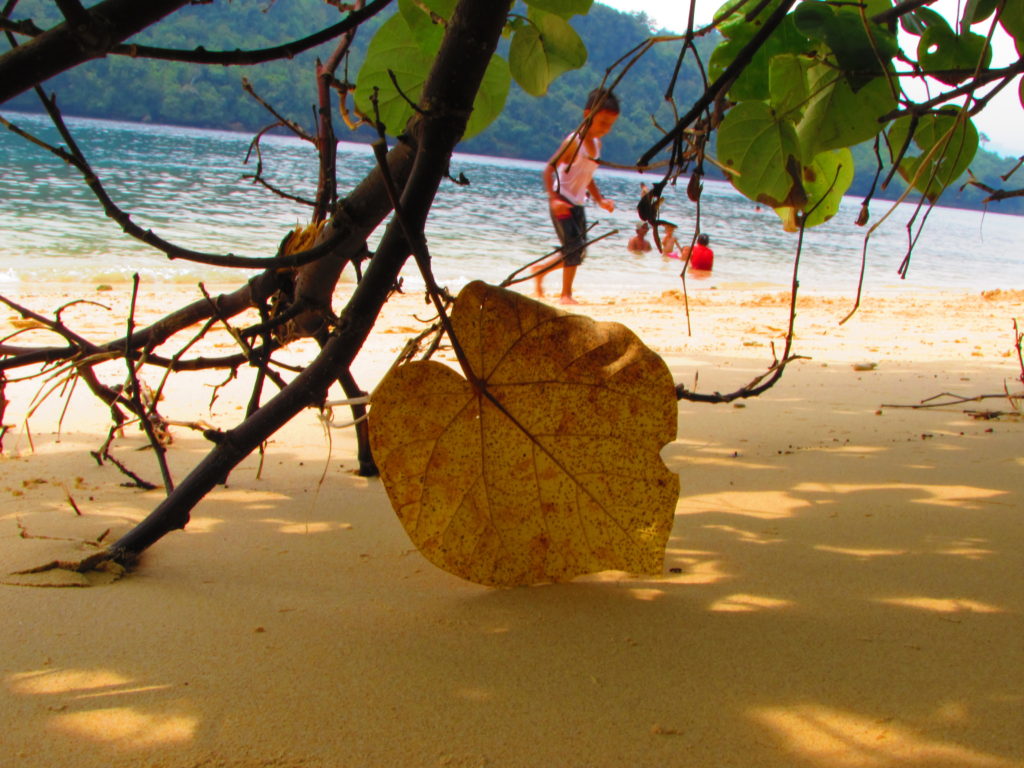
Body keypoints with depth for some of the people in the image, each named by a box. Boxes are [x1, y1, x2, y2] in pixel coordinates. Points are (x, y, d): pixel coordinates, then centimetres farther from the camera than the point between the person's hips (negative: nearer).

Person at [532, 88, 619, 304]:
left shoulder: (597, 144, 9)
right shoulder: (574, 142, -16)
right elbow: (549, 169, -18)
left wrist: (600, 199, 12)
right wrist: (553, 199, -27)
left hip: (578, 204, 8)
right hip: (562, 203, -8)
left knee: (578, 251, 9)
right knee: (574, 246, -12)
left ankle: (540, 269, 28)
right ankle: (566, 294, -2)